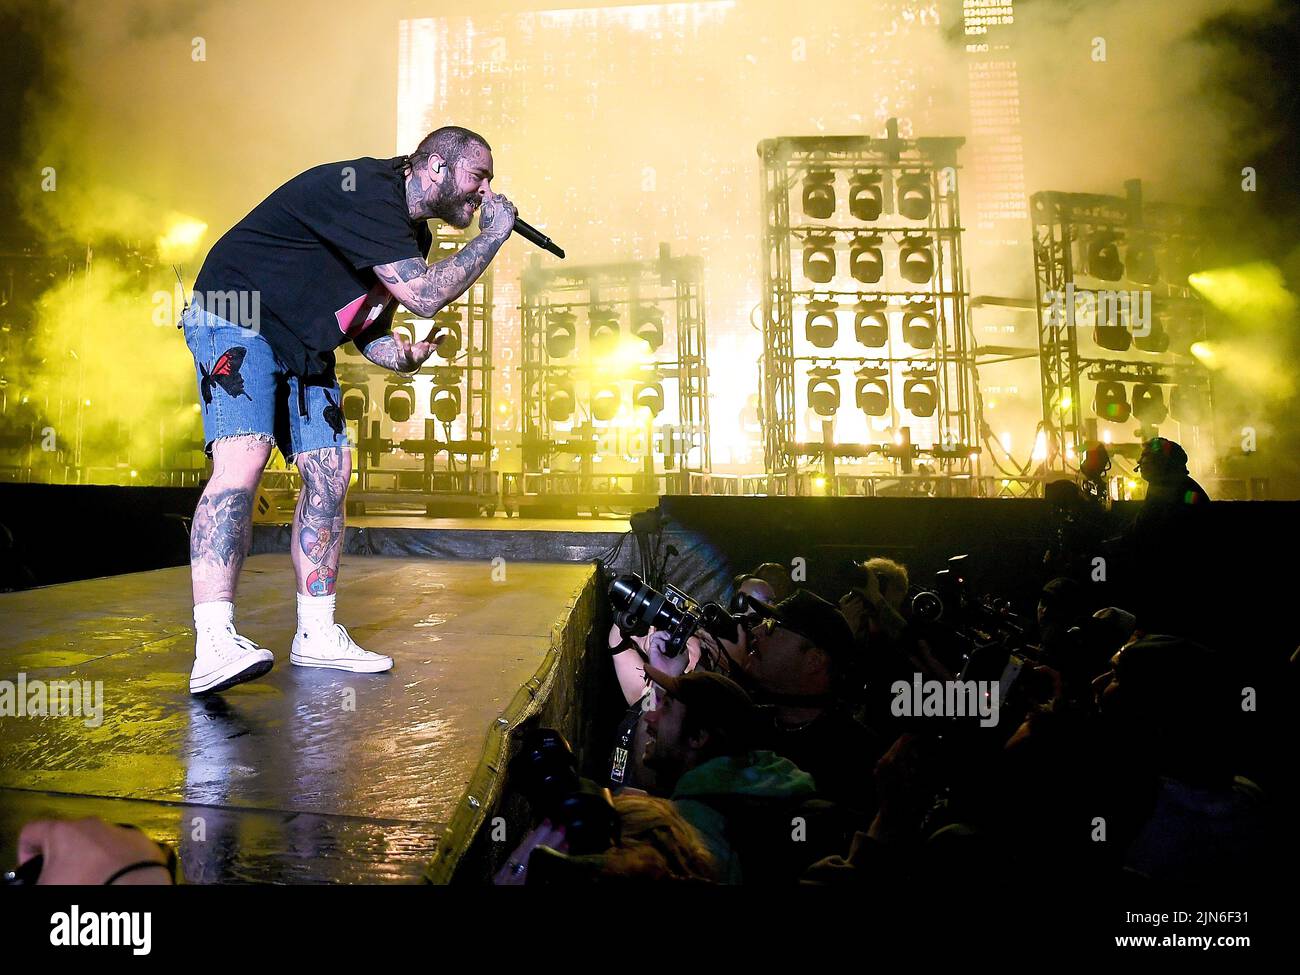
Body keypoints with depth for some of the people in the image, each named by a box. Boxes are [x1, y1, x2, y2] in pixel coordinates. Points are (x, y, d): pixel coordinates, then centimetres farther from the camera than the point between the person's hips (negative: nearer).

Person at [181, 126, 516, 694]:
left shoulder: (410, 233, 9)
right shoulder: (368, 190, -21)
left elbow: (368, 328, 12)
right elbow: (424, 296, -30)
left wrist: (399, 354, -12)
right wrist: (494, 234, -19)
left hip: (303, 349, 9)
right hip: (235, 320, -9)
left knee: (330, 474, -1)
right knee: (242, 459, -26)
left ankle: (316, 635, 5)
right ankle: (214, 645, -32)